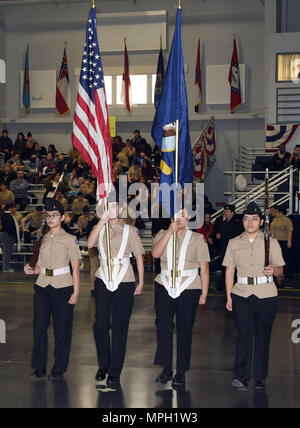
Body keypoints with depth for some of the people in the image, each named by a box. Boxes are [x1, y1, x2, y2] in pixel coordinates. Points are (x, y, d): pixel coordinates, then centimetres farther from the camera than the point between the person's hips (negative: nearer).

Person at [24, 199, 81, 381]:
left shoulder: (69, 239, -1)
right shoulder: (44, 239, 13)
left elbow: (76, 268, -4)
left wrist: (76, 292, -10)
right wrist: (32, 270, -3)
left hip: (62, 287, -4)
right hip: (42, 286, 4)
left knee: (62, 329, 0)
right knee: (39, 326, 1)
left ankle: (59, 370, 10)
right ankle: (39, 367, 13)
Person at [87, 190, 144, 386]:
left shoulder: (130, 230, 5)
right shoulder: (100, 229, 9)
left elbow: (139, 257, 6)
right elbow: (90, 244, -12)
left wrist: (141, 282, 1)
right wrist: (102, 221, -16)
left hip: (124, 283, -1)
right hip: (103, 281, 1)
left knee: (119, 327, 1)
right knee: (100, 325, -2)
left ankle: (115, 372, 8)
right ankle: (103, 365, 20)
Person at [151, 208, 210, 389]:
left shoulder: (197, 238, 4)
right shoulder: (162, 235, 9)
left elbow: (204, 268, 2)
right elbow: (156, 253, -12)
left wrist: (204, 293, -4)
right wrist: (170, 231, -15)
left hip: (189, 289, -2)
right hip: (164, 287, 2)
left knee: (184, 330, 2)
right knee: (163, 327, 1)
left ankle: (181, 373, 11)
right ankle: (166, 369, 15)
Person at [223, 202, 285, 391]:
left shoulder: (271, 242, 5)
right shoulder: (234, 243, 8)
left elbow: (280, 269, 7)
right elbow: (230, 270, 9)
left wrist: (273, 270, -17)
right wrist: (229, 296, 4)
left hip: (266, 295, 0)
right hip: (241, 294, 1)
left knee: (262, 335, 3)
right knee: (244, 334, -9)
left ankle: (260, 378, 12)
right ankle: (242, 376, -6)